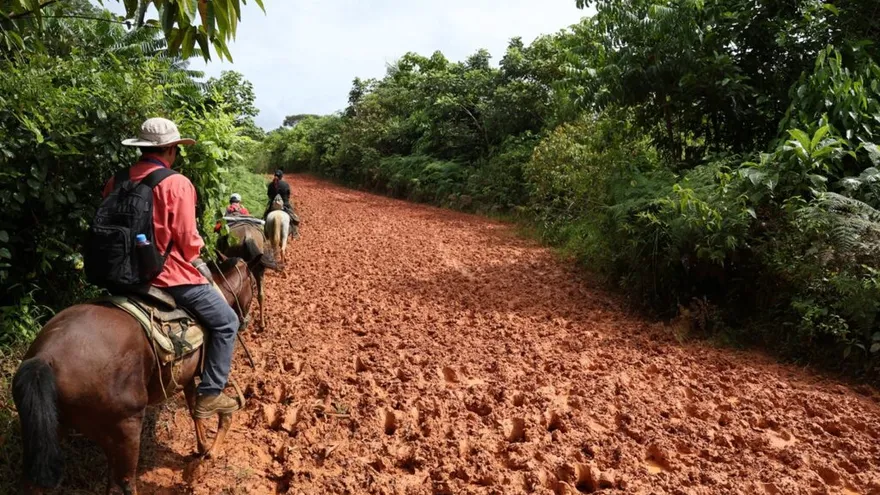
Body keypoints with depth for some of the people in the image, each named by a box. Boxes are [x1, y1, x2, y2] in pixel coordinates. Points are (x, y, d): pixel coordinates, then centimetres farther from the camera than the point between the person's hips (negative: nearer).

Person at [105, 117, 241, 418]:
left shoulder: (116, 182, 3)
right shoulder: (177, 183, -16)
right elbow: (187, 239, -17)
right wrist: (196, 263, 3)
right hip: (169, 274, -7)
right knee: (225, 321, 6)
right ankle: (209, 395, 6)